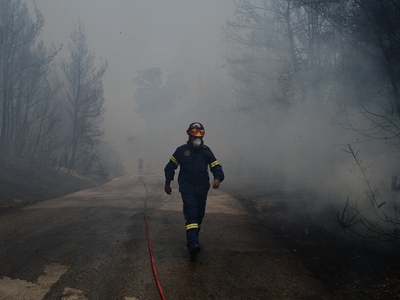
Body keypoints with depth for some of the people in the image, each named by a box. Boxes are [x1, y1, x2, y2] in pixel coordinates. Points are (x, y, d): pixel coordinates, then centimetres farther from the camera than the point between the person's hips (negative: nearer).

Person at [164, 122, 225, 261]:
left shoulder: (206, 150, 2)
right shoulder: (181, 150, -2)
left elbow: (216, 166, 0)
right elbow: (170, 166, 8)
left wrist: (218, 178, -21)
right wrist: (167, 183, 11)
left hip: (202, 189, 4)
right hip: (187, 189, -4)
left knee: (199, 215, 13)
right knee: (191, 214, -19)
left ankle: (193, 239, 33)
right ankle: (193, 244, -32)